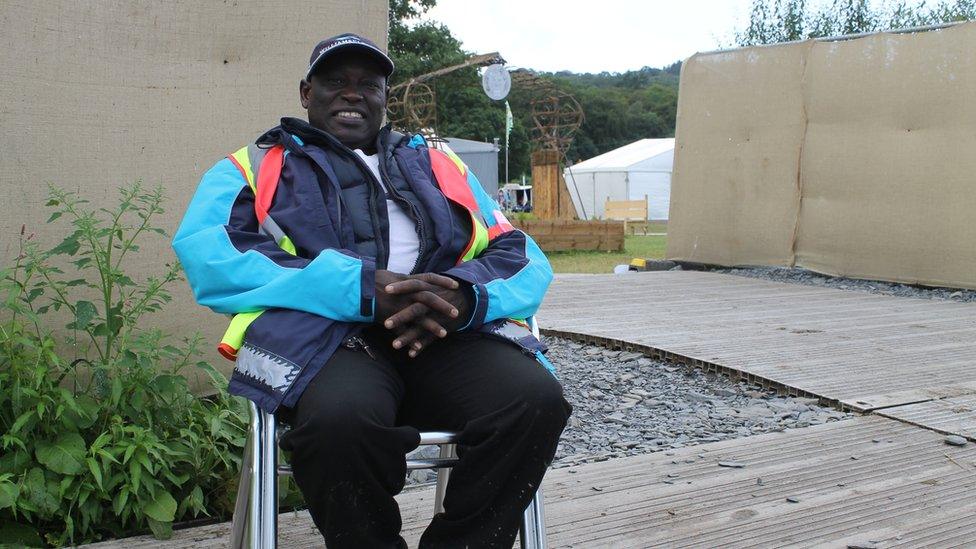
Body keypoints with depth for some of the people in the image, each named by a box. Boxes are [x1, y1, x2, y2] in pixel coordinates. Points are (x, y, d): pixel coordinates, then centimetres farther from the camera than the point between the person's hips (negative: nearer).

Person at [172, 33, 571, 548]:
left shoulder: (440, 167, 28)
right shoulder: (253, 167, 19)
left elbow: (526, 259, 16)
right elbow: (206, 256, -3)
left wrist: (462, 296, -11)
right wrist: (366, 288, -15)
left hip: (448, 333, 3)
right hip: (327, 333, -2)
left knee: (535, 398, -28)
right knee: (341, 417, -37)